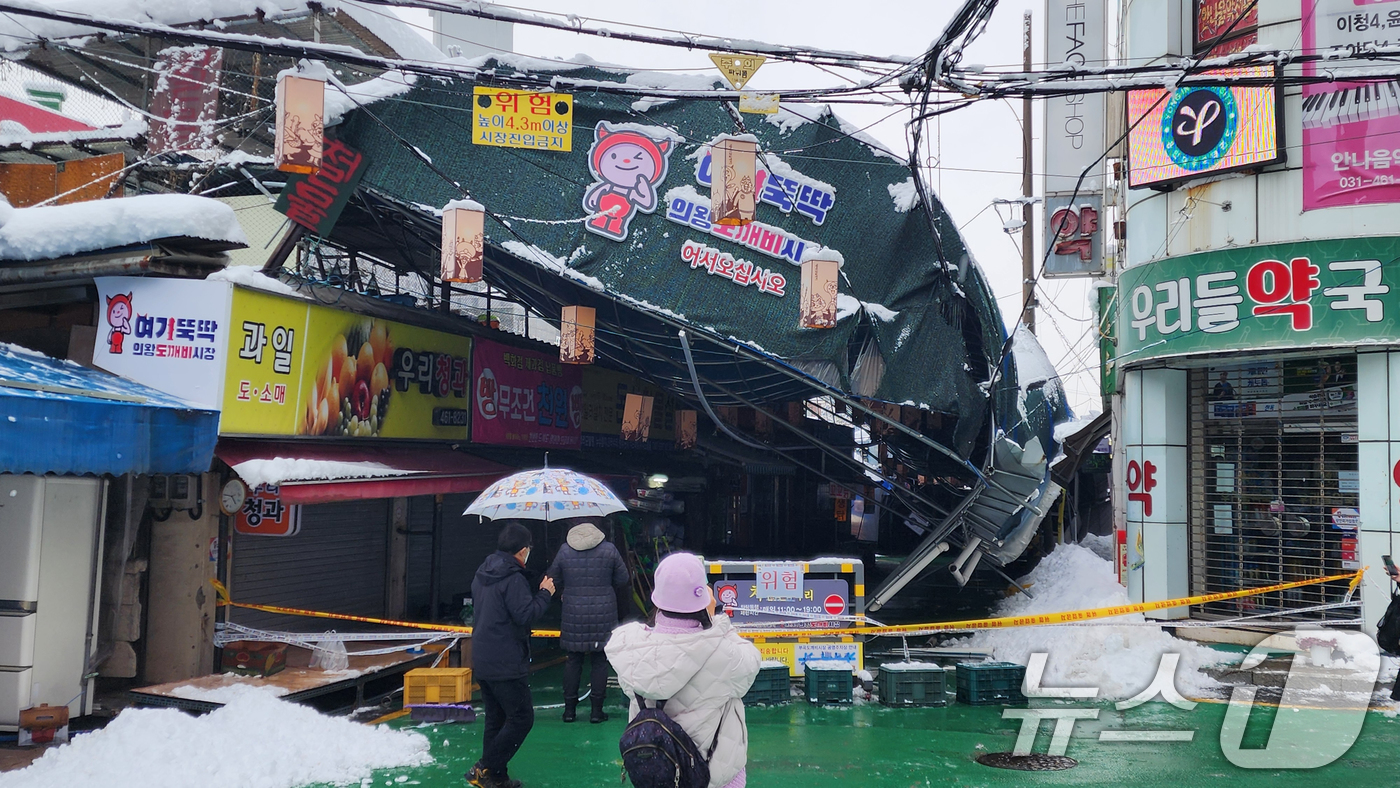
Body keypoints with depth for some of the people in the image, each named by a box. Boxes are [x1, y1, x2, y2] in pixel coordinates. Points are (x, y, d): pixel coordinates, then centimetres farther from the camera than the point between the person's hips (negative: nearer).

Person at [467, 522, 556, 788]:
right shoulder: (512, 578, -17)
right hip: (506, 664, -9)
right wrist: (545, 593, -8)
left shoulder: (482, 575, 12)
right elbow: (525, 615, -22)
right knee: (521, 718, -3)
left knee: (495, 719, 15)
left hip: (482, 662, 9)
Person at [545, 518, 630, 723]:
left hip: (573, 615, 1)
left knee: (573, 660, 10)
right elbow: (623, 579, 2)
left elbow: (553, 580, 6)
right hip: (603, 615, -1)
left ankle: (570, 709, 14)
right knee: (599, 661, 6)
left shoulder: (565, 550, -1)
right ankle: (597, 710, 8)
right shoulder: (609, 550, -4)